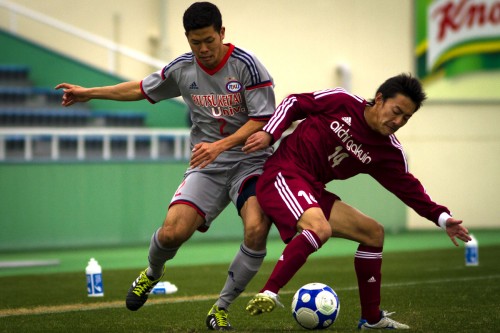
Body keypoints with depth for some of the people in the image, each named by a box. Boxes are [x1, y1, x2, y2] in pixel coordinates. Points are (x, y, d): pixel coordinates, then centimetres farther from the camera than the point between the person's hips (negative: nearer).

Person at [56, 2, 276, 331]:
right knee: (172, 232, -18)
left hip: (250, 160, -3)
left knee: (256, 230, -28)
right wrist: (89, 93, 23)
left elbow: (263, 119, -13)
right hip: (207, 167, 3)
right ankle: (152, 274, 21)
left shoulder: (247, 65, -12)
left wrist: (221, 145, -24)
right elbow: (143, 89, 20)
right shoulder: (182, 69, 2)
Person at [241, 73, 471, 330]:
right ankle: (267, 295, -35)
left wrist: (442, 217, -4)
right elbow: (294, 103, 0)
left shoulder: (388, 152, 4)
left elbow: (408, 186, 7)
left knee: (374, 233, 10)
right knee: (320, 228, -35)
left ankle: (372, 319, 19)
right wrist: (270, 133, -11)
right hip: (283, 176, -8)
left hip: (313, 192, 8)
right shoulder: (342, 102, -10)